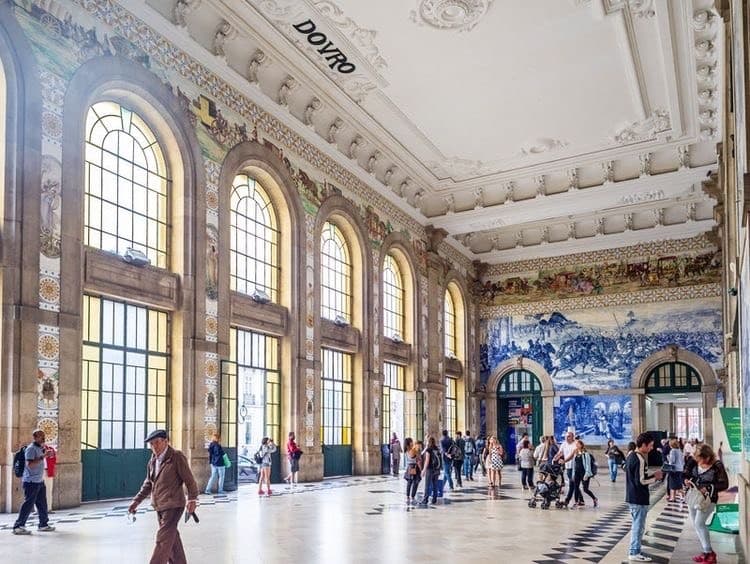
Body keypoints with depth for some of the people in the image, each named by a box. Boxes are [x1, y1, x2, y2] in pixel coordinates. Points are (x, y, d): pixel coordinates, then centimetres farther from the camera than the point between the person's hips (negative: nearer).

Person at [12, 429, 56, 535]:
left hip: (39, 481, 10)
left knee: (42, 504, 13)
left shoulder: (39, 448, 14)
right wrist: (43, 457, -28)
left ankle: (43, 524, 21)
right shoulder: (31, 448, -14)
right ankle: (18, 527, -3)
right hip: (31, 481, -10)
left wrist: (45, 453, 14)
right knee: (28, 504, -8)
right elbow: (30, 464, -26)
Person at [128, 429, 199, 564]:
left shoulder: (177, 457, -11)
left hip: (173, 506, -7)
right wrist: (137, 501, 15)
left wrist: (192, 500, -20)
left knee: (163, 540, -10)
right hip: (159, 506, 7)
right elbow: (148, 484, 21)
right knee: (172, 539, 16)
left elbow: (189, 480, -12)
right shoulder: (153, 461, 10)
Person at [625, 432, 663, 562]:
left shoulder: (631, 456, 10)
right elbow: (641, 481, -22)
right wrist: (655, 478, -8)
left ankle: (634, 550, 26)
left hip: (632, 497, 10)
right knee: (639, 526, 0)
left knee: (636, 525, 19)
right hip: (639, 499, -10)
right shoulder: (640, 459, -20)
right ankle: (635, 553, 6)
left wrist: (651, 475, 11)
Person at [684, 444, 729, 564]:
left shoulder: (717, 466, -16)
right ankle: (705, 552, 21)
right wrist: (688, 481, -7)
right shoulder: (696, 463, -2)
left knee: (699, 523, -16)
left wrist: (708, 488, -24)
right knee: (696, 525, 10)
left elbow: (724, 484, -12)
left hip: (707, 499, -7)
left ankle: (710, 553, -5)